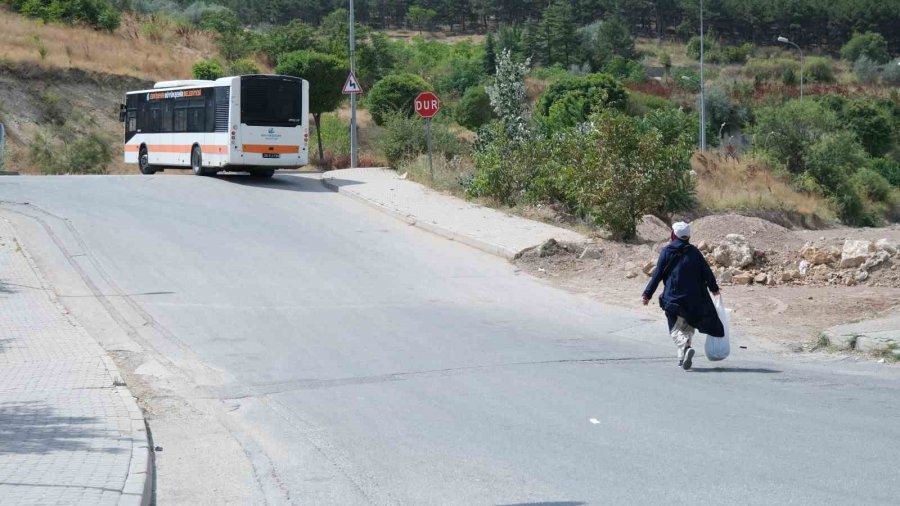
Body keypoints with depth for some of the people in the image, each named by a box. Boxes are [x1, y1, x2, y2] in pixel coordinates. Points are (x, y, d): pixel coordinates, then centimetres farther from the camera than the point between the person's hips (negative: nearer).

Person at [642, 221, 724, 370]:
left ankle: (685, 348, -29)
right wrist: (714, 288, 25)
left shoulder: (667, 252, -2)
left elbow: (657, 275, -3)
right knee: (688, 327, 17)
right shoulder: (694, 252, 4)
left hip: (673, 298, -3)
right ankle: (683, 358, 13)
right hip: (693, 299, 3)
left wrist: (647, 294, 3)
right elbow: (707, 273, 8)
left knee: (676, 328, -1)